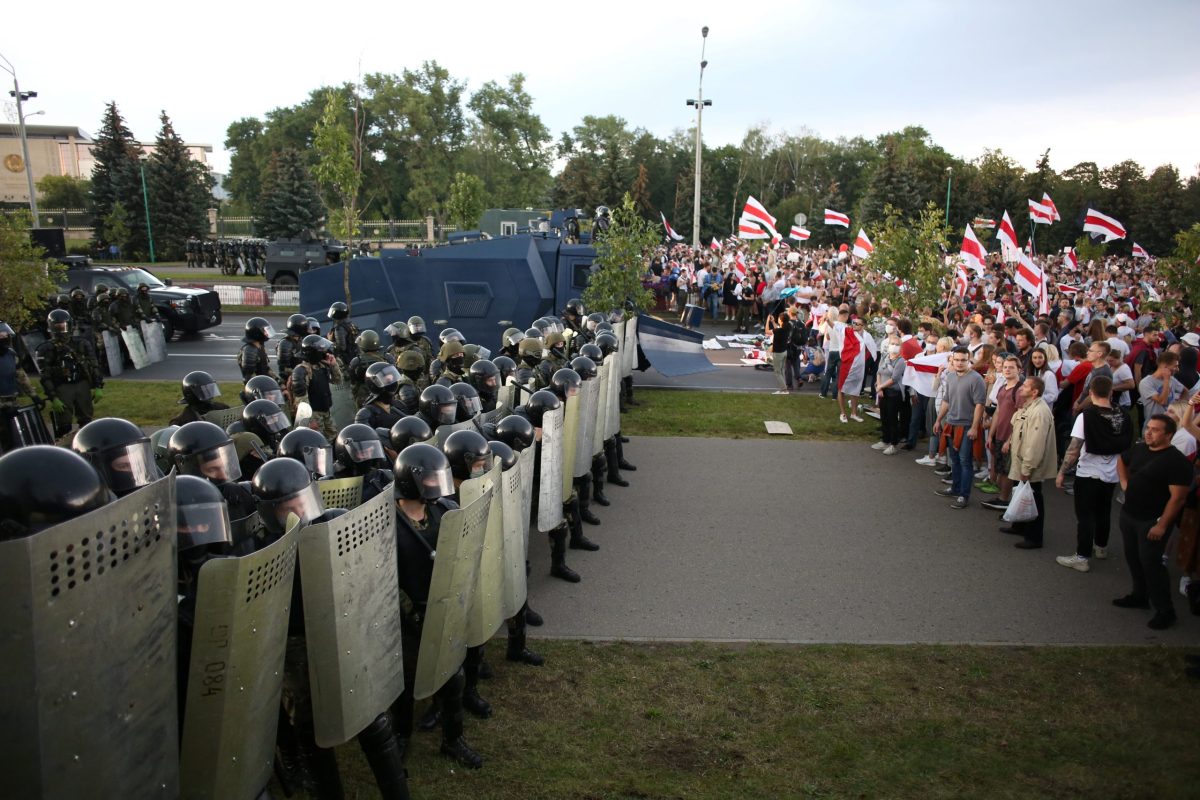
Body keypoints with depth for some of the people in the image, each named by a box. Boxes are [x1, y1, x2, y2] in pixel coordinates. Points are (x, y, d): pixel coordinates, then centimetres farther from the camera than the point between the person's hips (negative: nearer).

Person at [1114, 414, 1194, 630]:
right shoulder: (1138, 449, 3)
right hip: (1128, 514, 7)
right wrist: (1124, 483, 12)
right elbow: (1121, 461, 27)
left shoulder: (1177, 461, -18)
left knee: (1150, 563, -4)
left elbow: (1177, 498, -21)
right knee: (1133, 558, 17)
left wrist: (1162, 525, -21)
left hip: (1153, 522, -7)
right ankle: (1140, 596, 34)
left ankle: (1165, 610, 9)